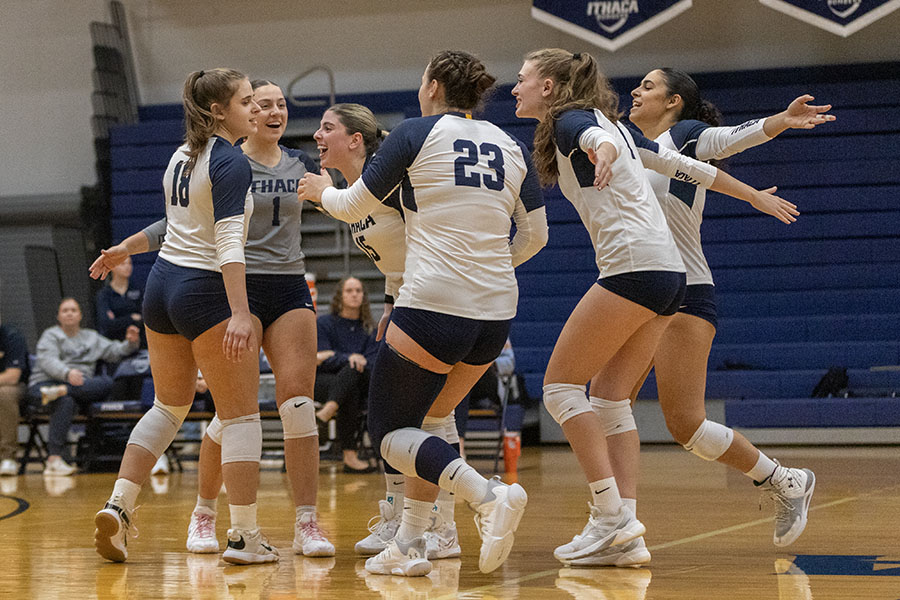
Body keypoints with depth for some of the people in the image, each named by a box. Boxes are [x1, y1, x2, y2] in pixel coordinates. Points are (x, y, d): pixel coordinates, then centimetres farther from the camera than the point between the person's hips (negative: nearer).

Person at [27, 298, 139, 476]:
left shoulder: (91, 337, 27)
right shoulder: (50, 336, 12)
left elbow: (114, 351, 19)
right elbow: (48, 361, -8)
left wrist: (130, 343, -5)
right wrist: (67, 373, -30)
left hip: (81, 386, 4)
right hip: (45, 383, -4)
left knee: (106, 382, -27)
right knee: (65, 401, -40)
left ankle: (61, 391, -44)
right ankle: (54, 458, -47)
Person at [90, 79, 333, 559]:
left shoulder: (300, 165, 11)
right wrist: (127, 246, -5)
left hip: (290, 289, 3)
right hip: (237, 287, -3)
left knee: (298, 403, -8)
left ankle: (307, 524, -7)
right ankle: (204, 514, 13)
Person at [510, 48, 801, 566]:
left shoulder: (569, 120, -1)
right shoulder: (611, 124, 24)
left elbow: (599, 138, -25)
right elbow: (682, 164, 27)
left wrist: (604, 155, -49)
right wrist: (754, 195, 34)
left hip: (634, 266, -9)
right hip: (672, 275, 9)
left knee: (561, 384, -5)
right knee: (610, 397, 6)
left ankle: (612, 515, -14)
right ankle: (625, 533, -2)